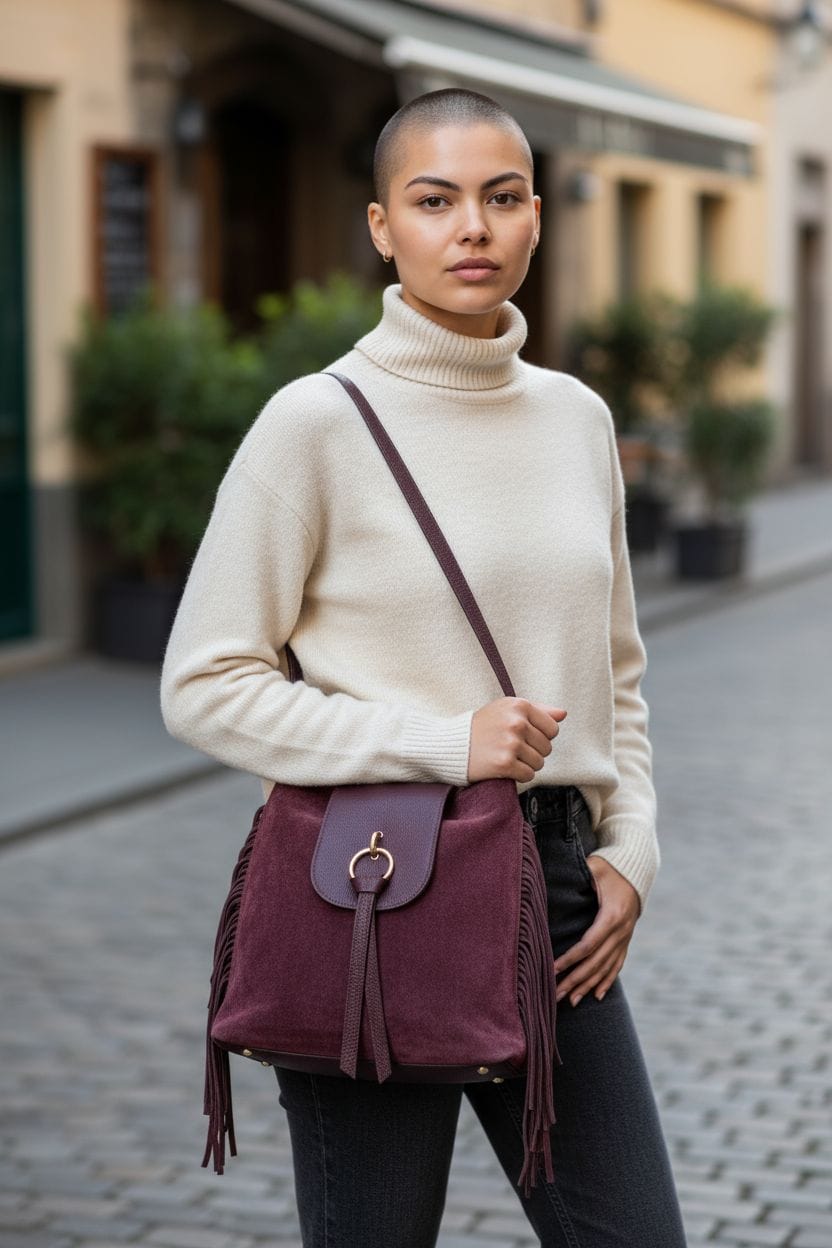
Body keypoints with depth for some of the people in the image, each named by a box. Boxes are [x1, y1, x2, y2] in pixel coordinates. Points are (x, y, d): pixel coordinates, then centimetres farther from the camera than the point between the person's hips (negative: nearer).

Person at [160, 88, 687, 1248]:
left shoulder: (577, 416, 8)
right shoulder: (319, 422, -8)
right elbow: (204, 685, -9)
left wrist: (631, 849, 5)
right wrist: (441, 743, -16)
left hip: (555, 892, 5)